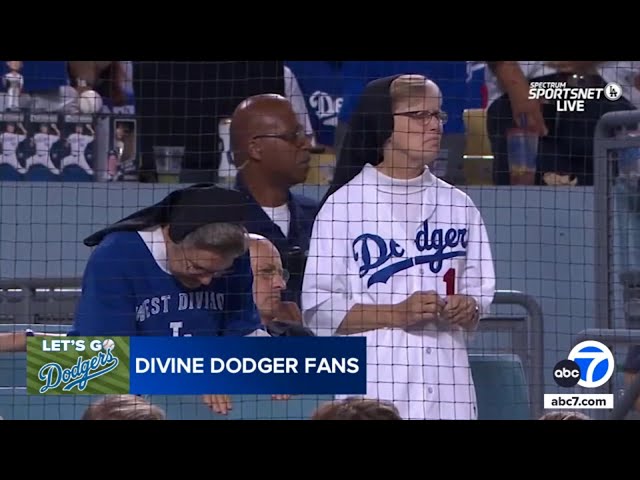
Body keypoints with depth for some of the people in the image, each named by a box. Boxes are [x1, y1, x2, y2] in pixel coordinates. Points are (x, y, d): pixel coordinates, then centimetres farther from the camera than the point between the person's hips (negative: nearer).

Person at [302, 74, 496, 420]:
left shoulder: (457, 205, 14)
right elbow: (317, 308, -3)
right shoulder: (344, 204, 1)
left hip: (448, 392, 4)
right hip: (375, 388, -4)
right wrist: (397, 314, -13)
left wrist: (467, 309, -4)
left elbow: (479, 291, 19)